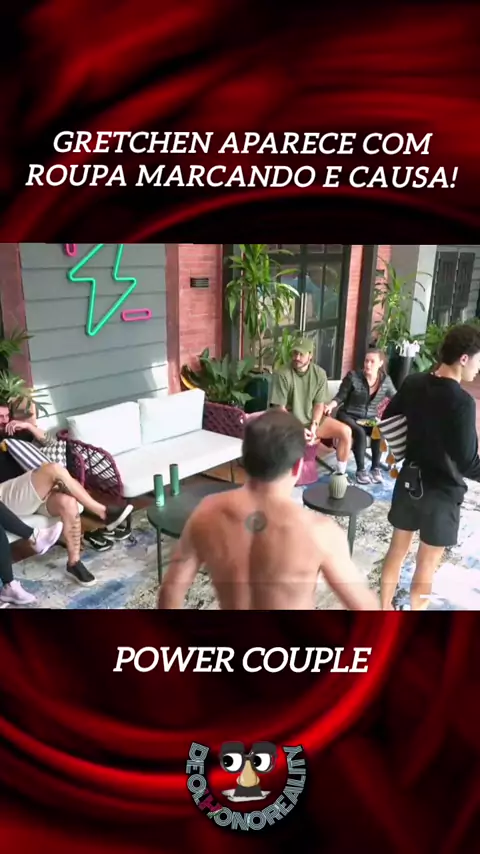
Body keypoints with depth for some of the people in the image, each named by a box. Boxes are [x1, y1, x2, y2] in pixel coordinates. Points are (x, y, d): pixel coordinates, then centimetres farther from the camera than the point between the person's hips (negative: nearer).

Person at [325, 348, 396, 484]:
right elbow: (340, 396, -8)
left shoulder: (386, 380, 0)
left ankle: (375, 468, -15)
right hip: (348, 415, -3)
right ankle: (361, 470, -22)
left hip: (370, 418, 3)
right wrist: (331, 405, -26)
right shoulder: (353, 376, -10)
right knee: (360, 432, -33)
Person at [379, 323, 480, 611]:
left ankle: (385, 607, 39)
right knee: (428, 564, 11)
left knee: (398, 547, 21)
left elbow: (387, 422, 9)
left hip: (409, 480, 6)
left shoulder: (413, 383, -4)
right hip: (442, 491, -6)